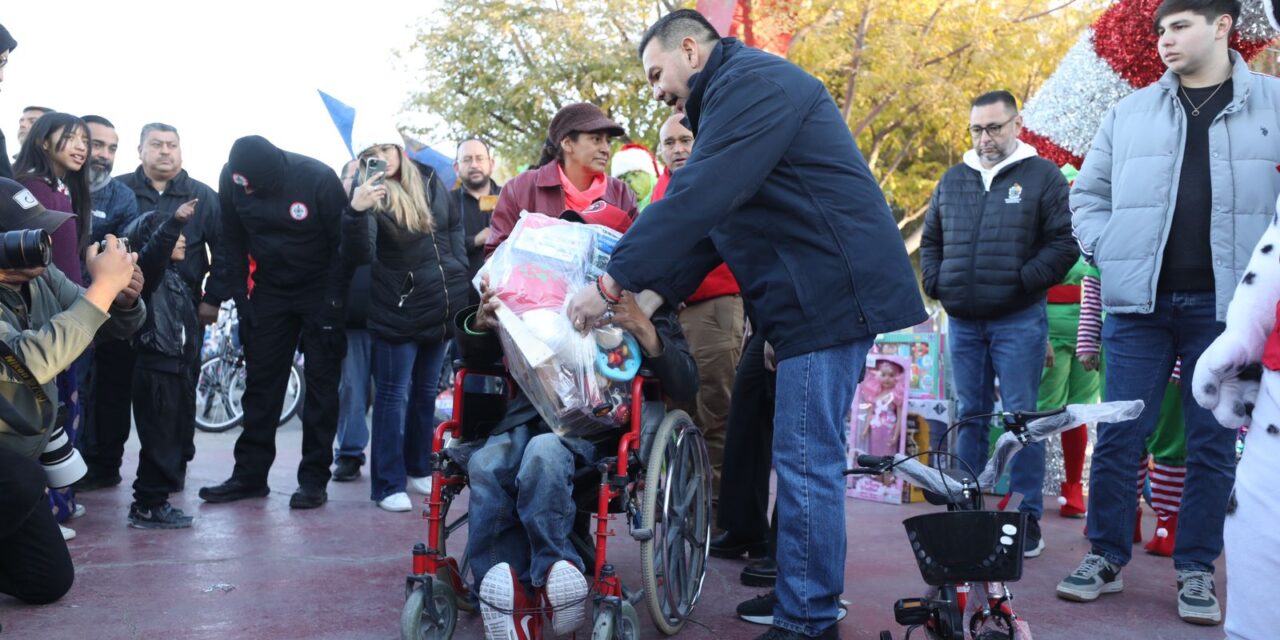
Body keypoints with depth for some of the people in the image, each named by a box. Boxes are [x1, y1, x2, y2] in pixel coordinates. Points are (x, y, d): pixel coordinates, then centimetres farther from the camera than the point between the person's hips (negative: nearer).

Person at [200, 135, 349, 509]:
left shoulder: (319, 180, -22)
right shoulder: (232, 181, -10)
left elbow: (342, 244, -16)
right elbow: (231, 243, 0)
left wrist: (333, 301, -18)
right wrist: (220, 295, -4)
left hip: (320, 293, -4)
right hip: (270, 292, 4)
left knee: (321, 385, -1)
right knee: (260, 383, 6)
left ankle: (314, 478, 5)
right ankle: (250, 474, 13)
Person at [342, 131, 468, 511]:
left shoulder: (429, 180, 2)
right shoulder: (368, 194, -13)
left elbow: (455, 221, 19)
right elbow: (359, 256, -28)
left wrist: (457, 263, 11)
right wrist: (356, 211, -44)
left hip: (444, 303, 6)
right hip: (398, 309, -5)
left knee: (426, 391, 16)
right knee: (393, 394, 0)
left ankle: (419, 470, 29)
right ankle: (389, 485, 6)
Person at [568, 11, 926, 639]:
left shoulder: (751, 83, -11)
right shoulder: (734, 97, 22)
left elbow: (696, 201, -22)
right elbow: (710, 221, 18)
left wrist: (611, 283, -19)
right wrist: (649, 299, 8)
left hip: (833, 291, -11)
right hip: (820, 295, 11)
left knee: (806, 461, -7)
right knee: (805, 457, 15)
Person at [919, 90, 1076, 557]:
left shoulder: (1042, 176, 1)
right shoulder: (953, 180, 15)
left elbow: (1065, 241, -4)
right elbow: (931, 240, 21)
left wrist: (1024, 282, -12)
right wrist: (936, 283, 6)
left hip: (1018, 321, -4)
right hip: (963, 321, 5)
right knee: (969, 416, 10)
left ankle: (1028, 516, 4)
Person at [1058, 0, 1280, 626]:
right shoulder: (1131, 111, 9)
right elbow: (1088, 194, 15)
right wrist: (1109, 251, 1)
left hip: (1224, 306, -1)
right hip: (1139, 303, 1)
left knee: (1213, 443, 6)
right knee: (1118, 436, 3)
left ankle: (1196, 569, 19)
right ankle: (1106, 557, 16)